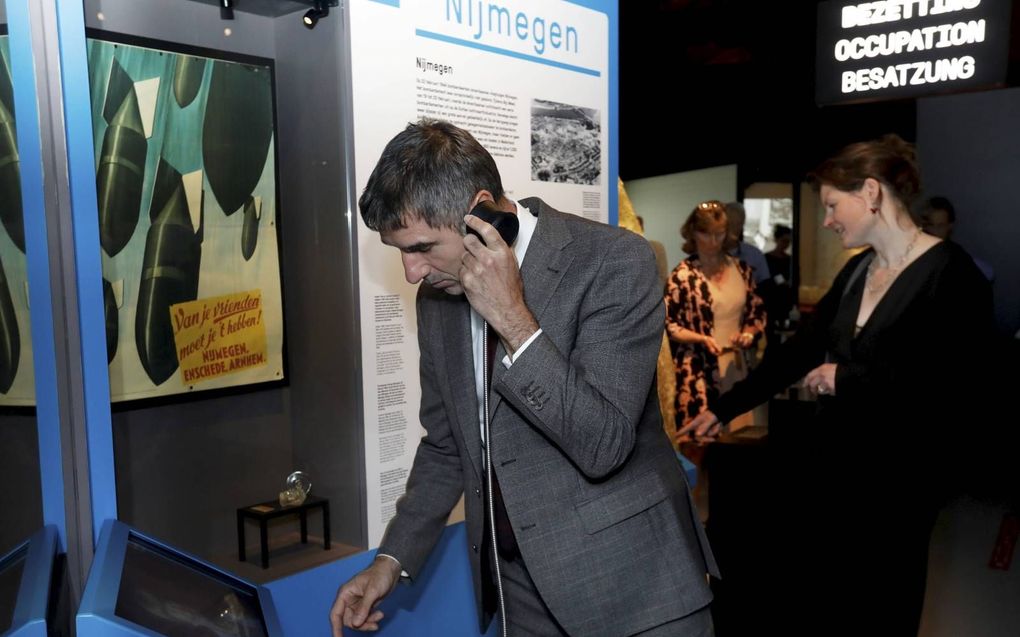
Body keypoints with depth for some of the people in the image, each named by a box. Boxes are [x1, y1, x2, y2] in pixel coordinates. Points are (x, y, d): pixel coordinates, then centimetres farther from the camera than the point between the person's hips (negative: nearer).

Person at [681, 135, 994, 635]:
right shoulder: (856, 270, 8)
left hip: (896, 476, -6)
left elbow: (957, 399, -21)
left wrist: (846, 380, -14)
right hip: (827, 458, 6)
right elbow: (800, 349, 11)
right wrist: (723, 409, 11)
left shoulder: (952, 274, -15)